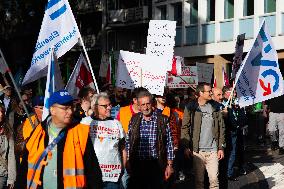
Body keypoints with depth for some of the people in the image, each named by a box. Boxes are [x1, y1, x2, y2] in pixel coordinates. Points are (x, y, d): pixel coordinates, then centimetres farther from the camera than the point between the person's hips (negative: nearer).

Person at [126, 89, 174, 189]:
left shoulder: (163, 120, -1)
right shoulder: (134, 120, 6)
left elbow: (169, 144, 1)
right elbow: (128, 143, 11)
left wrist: (169, 165, -1)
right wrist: (128, 162, 7)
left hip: (156, 166, -2)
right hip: (137, 165, 2)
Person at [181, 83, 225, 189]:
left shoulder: (215, 108, 8)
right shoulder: (190, 108, 0)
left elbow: (221, 128, 9)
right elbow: (185, 128, 0)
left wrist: (221, 147, 4)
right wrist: (186, 147, -7)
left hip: (213, 150, 2)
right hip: (197, 150, -1)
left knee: (214, 179, -1)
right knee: (199, 179, 5)